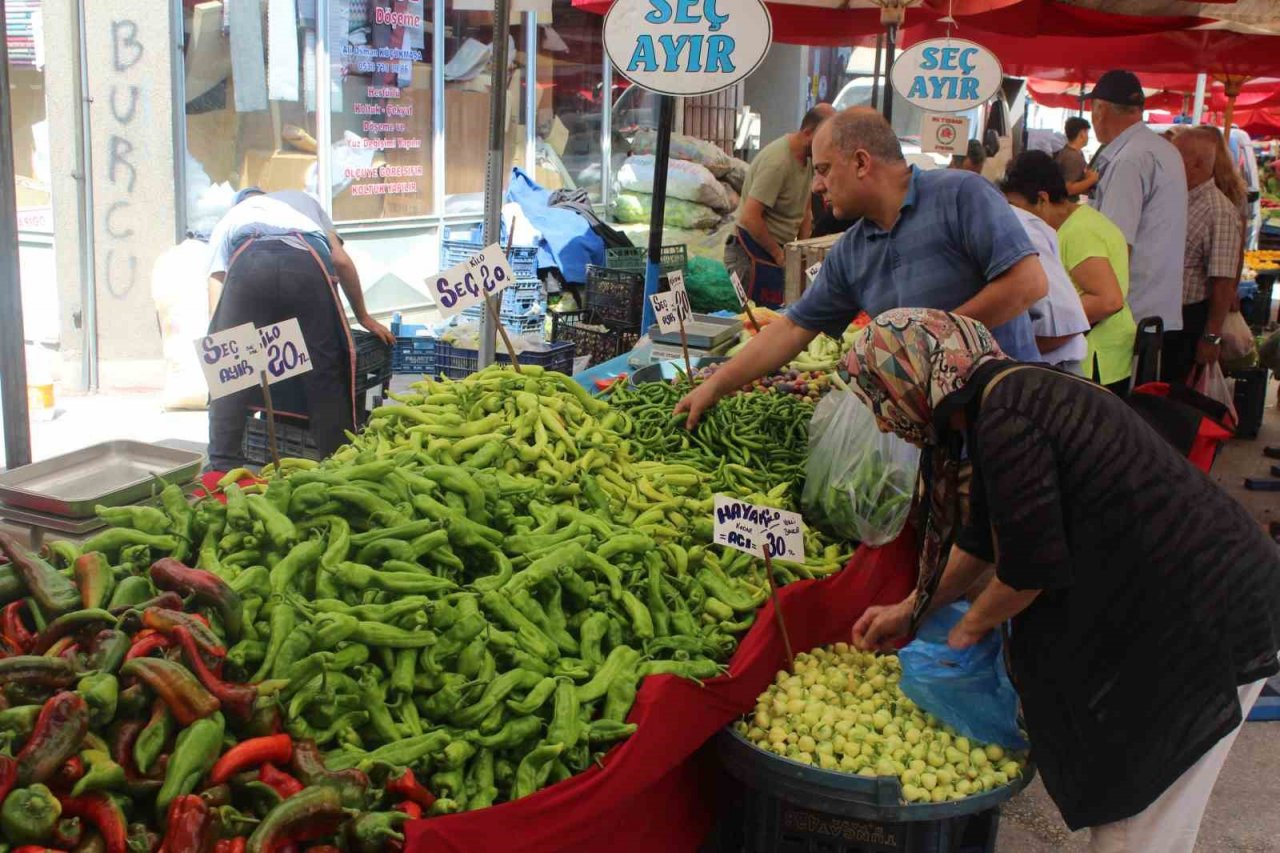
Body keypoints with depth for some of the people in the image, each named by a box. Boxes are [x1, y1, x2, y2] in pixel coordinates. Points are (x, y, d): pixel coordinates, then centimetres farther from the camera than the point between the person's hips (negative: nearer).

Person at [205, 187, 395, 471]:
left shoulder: (229, 219, 40)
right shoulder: (301, 199, 45)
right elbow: (341, 260, 32)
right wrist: (363, 317, 41)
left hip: (248, 263, 0)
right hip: (306, 261, 0)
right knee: (325, 374, 8)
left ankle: (223, 468, 8)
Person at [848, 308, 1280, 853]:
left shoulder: (1003, 420, -23)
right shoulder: (1016, 392, 10)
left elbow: (1031, 566, -19)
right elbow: (985, 536, 20)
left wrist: (969, 628, 0)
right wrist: (911, 610, 25)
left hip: (1208, 618, -10)